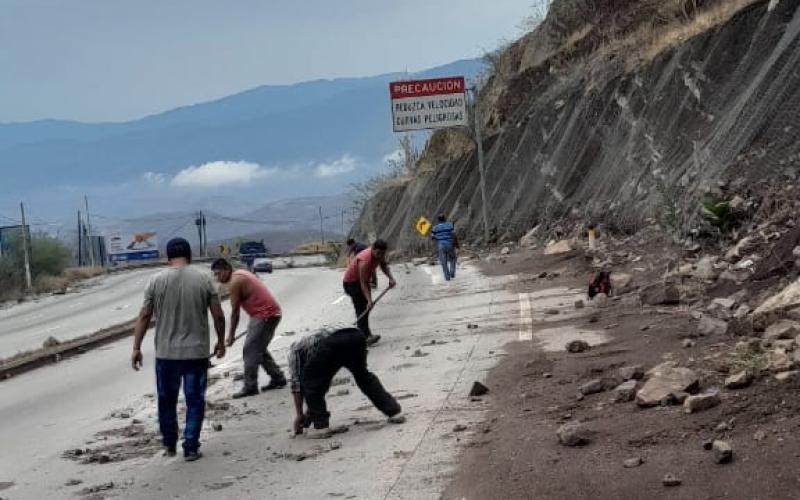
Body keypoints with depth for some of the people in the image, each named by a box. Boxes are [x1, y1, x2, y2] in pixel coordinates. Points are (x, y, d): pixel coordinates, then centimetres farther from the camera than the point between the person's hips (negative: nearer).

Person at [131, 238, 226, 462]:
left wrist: (136, 348, 3)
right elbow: (218, 315, -1)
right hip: (197, 352, -1)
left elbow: (144, 316, -3)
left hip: (166, 353, 1)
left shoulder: (156, 281, -3)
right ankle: (190, 448, 6)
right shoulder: (203, 279, -2)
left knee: (167, 400, 16)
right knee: (194, 401, 7)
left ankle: (169, 445, 28)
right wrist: (220, 342, 14)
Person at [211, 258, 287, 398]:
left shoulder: (235, 282, -14)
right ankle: (278, 378, 24)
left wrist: (231, 336, -5)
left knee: (250, 350, -7)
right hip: (273, 313, 10)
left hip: (265, 315, -10)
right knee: (259, 349, 19)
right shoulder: (241, 274, 15)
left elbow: (235, 312, -11)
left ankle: (250, 387, -6)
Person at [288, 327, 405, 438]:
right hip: (356, 336, 6)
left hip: (332, 344, -6)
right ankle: (394, 410, 28)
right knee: (364, 376, 32)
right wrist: (309, 413, 54)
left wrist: (299, 414, 30)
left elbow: (296, 381, 23)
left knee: (309, 382, 16)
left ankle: (320, 425, 13)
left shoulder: (296, 348, 32)